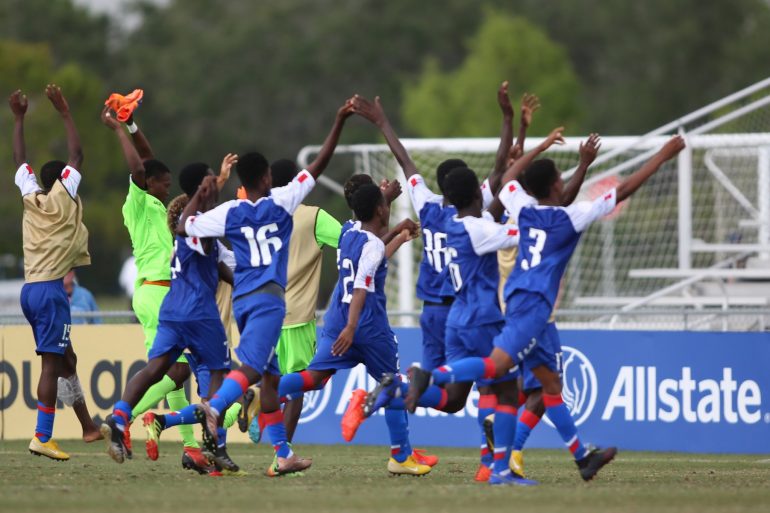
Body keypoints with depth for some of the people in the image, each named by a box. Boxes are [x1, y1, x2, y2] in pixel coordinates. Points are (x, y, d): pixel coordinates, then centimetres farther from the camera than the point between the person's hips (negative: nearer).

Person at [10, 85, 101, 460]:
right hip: (51, 289, -8)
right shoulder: (62, 201, -5)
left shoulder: (31, 200, 10)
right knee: (52, 363, -11)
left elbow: (20, 161, 22)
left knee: (66, 359, 18)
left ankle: (87, 426, 27)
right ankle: (42, 437, -18)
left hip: (30, 289, 8)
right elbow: (76, 155, -2)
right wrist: (64, 113, 2)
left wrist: (19, 119, 26)